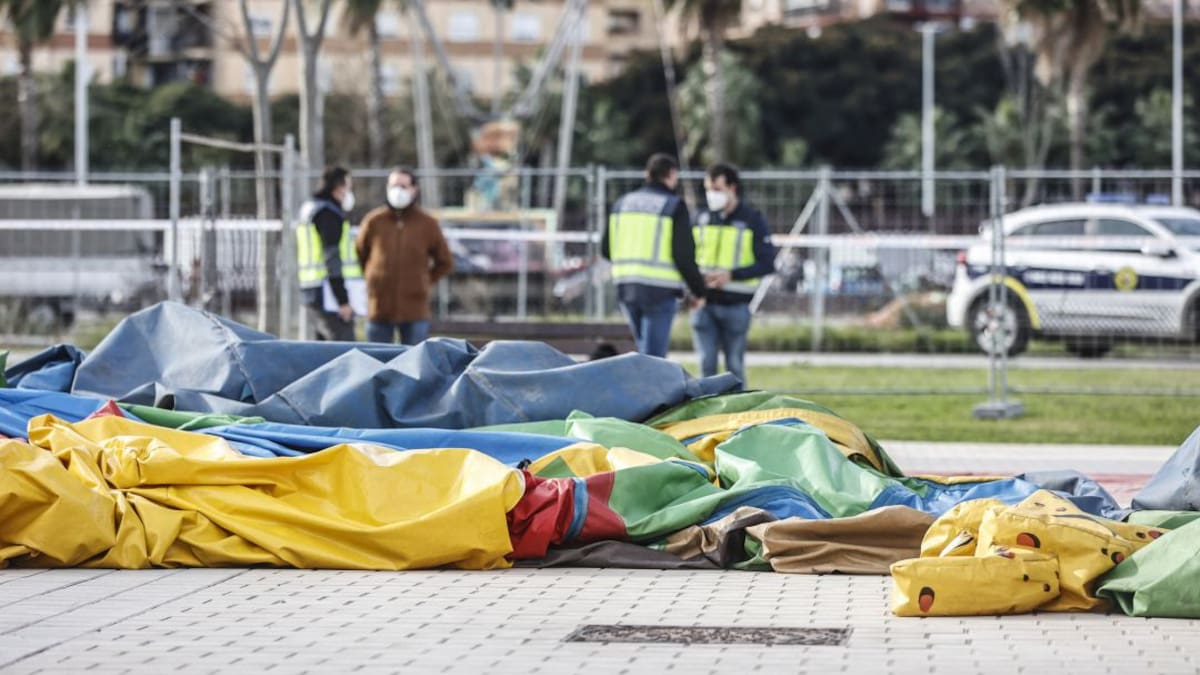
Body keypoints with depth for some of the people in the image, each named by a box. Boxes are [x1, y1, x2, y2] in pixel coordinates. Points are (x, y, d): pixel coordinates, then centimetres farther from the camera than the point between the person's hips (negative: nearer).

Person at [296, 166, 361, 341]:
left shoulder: (310, 211, 20)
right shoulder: (328, 214, -11)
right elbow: (332, 259, -18)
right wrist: (343, 301, -19)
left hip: (314, 295, 10)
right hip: (331, 297, -10)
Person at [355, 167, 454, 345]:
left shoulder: (428, 224, 1)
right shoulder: (374, 221, 1)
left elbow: (445, 263, 12)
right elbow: (359, 255, 15)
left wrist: (425, 281, 6)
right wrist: (373, 280, 9)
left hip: (414, 310, -1)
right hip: (379, 308, 1)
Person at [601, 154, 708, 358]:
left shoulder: (623, 203, 10)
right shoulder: (674, 206, -6)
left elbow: (606, 249, 13)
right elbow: (684, 254, -11)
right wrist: (698, 291, 0)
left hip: (626, 287, 6)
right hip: (660, 291, -5)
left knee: (646, 350, 20)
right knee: (652, 356, -4)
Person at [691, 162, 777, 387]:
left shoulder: (753, 219, -2)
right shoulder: (702, 218, 9)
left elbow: (767, 264, -7)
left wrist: (732, 275, -19)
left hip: (735, 304, -3)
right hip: (704, 302, 3)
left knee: (734, 366, 4)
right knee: (707, 363, -2)